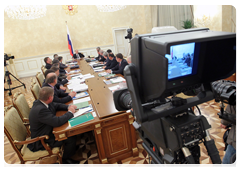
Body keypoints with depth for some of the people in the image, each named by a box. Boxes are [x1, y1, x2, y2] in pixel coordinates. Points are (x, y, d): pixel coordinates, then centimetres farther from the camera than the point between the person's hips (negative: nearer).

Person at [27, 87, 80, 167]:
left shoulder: (40, 102, -7)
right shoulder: (40, 110, -36)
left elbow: (56, 105, 9)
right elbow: (57, 121, -39)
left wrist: (68, 107, -9)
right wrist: (70, 112, -23)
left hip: (48, 130, 9)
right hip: (41, 141, -9)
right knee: (71, 138, -12)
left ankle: (71, 147, 30)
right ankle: (65, 160, 13)